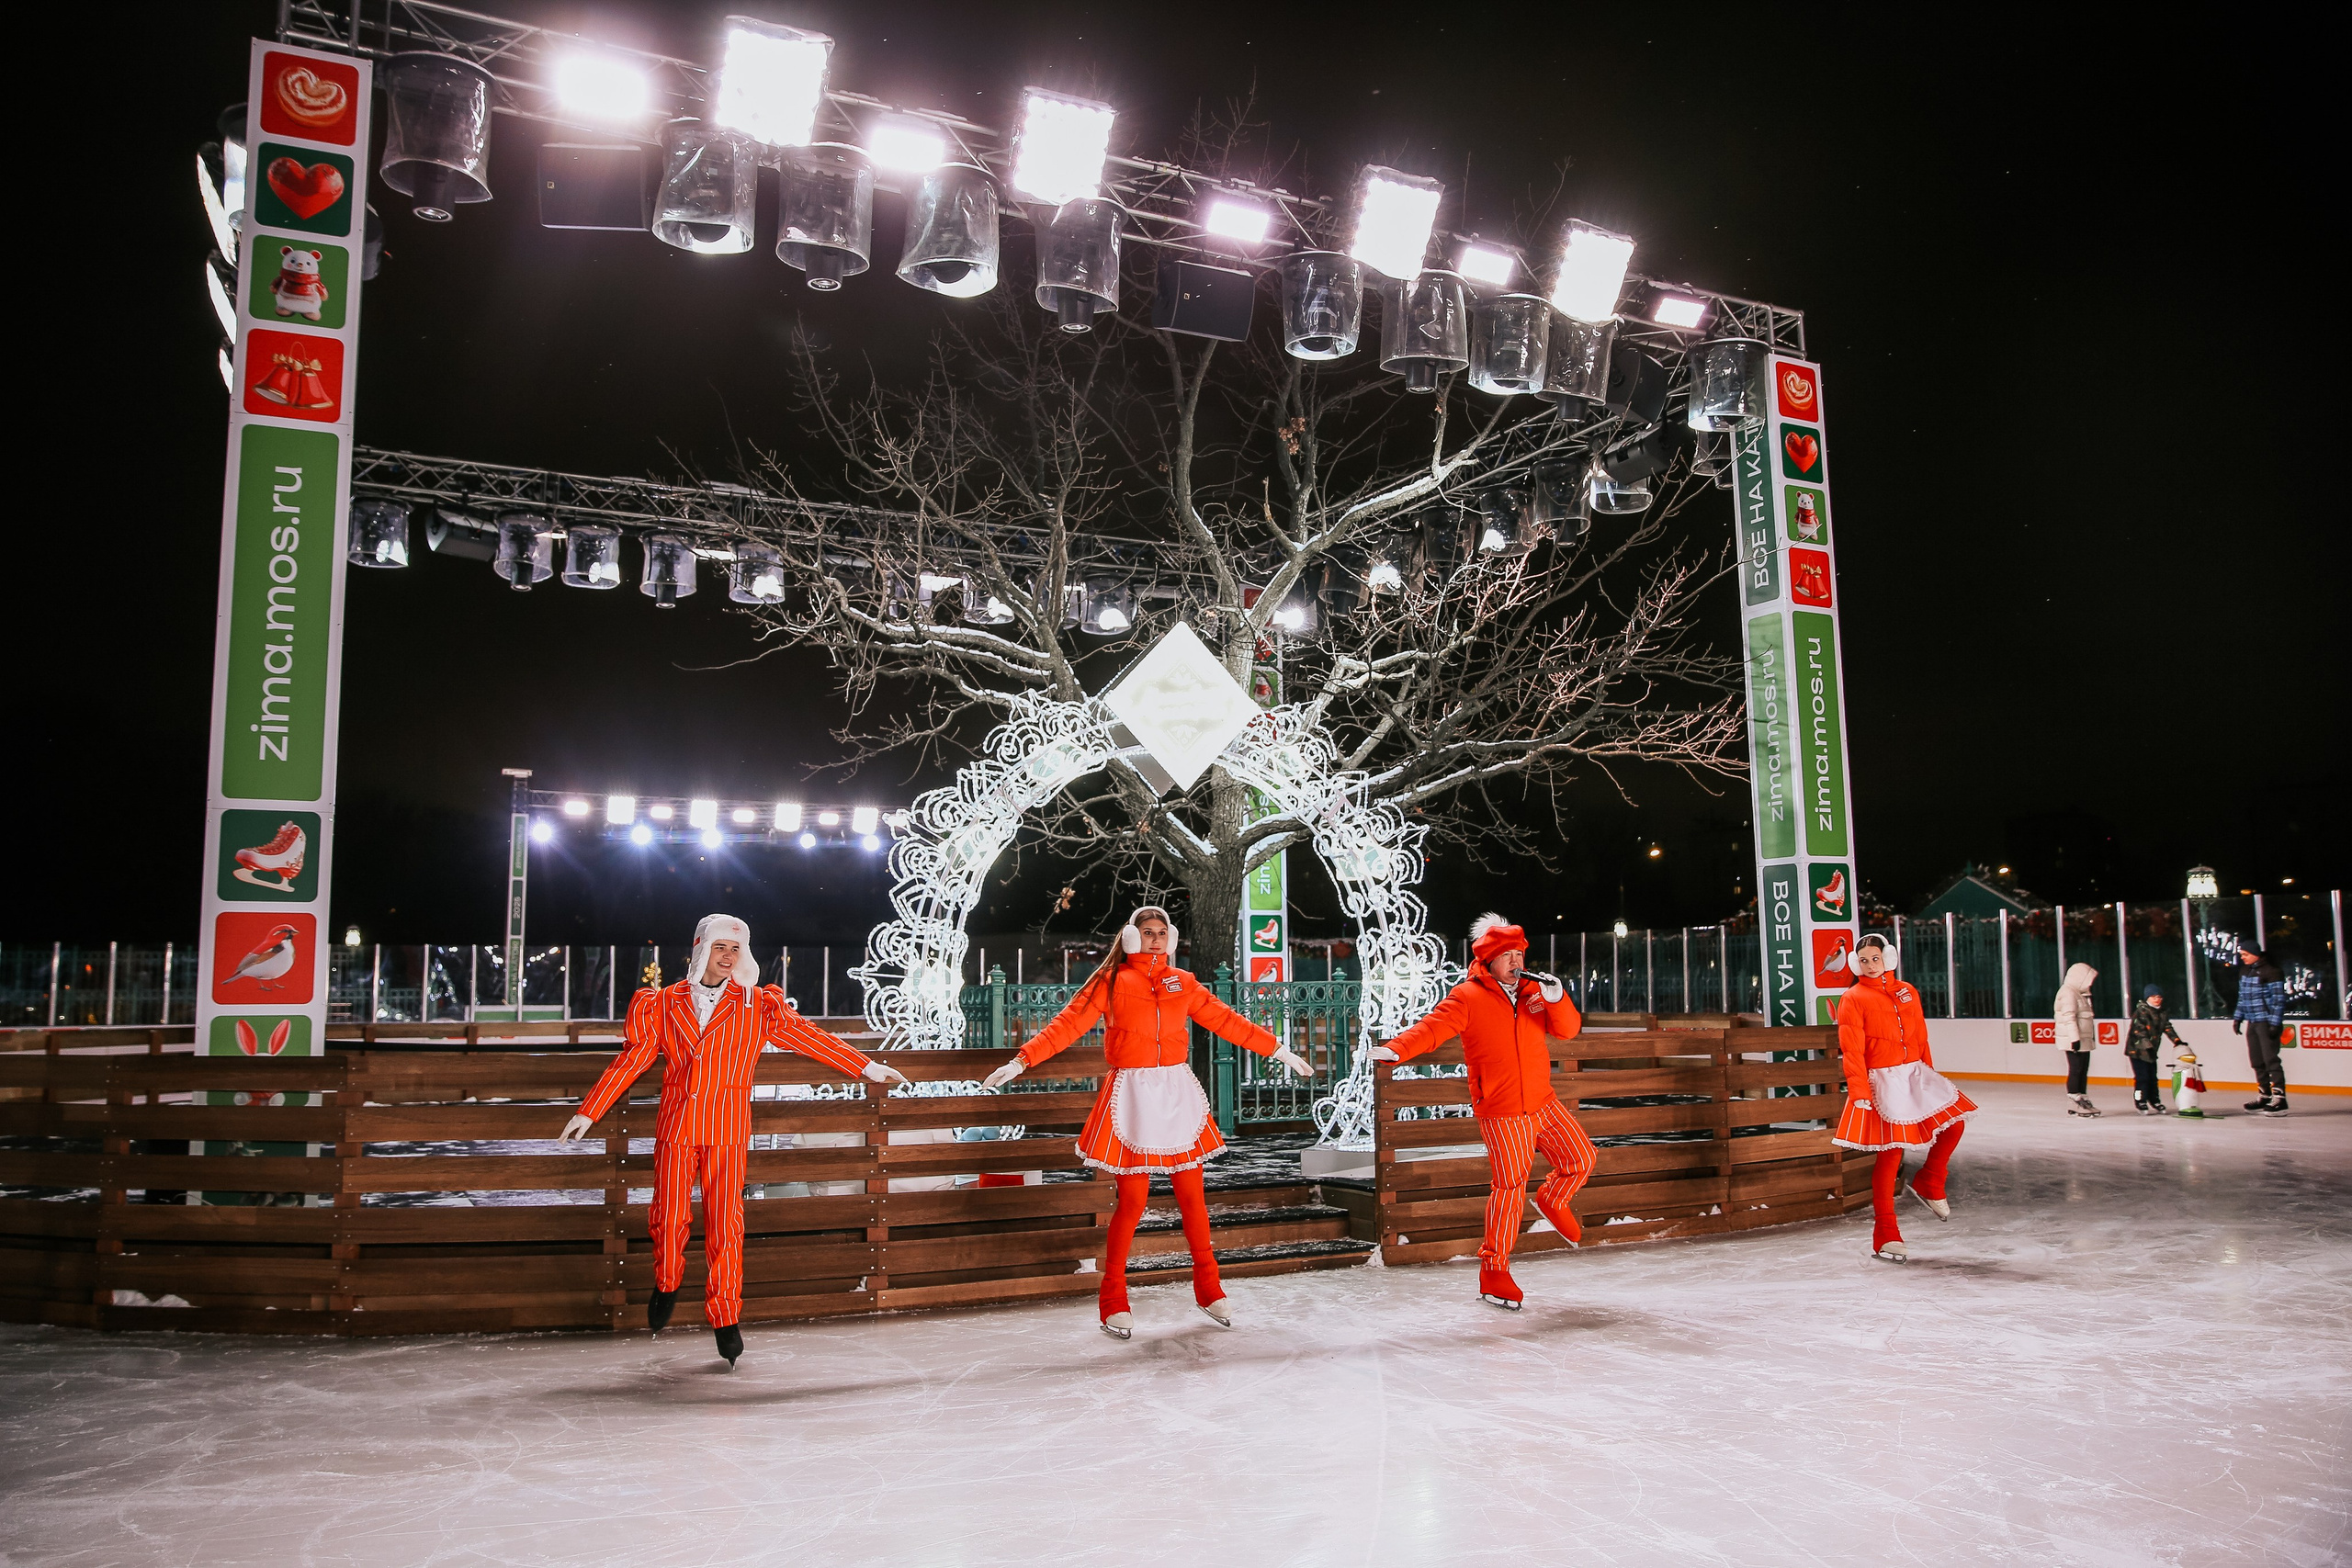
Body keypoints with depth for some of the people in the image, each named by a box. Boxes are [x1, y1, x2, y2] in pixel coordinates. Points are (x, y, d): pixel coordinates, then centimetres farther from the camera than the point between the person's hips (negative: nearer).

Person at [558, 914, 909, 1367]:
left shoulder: (758, 1006, 6)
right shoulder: (663, 1005, 7)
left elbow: (808, 1036, 5)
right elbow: (631, 1061, 9)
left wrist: (867, 1067, 1)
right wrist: (588, 1112, 7)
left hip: (727, 1131, -1)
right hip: (676, 1126, 1)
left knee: (725, 1224, -3)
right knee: (669, 1216, 4)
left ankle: (725, 1319, 8)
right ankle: (667, 1284, 34)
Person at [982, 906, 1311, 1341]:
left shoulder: (1183, 983, 12)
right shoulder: (1111, 982, 1)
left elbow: (1226, 1021, 15)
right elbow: (1068, 1024, -6)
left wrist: (1279, 1050, 16)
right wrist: (1022, 1060, -16)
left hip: (1178, 1094, 3)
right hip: (1132, 1095, -3)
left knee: (1192, 1193, 4)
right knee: (1133, 1198, -5)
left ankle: (1208, 1288, 21)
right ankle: (1113, 1300, 9)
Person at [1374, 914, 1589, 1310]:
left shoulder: (1532, 991, 8)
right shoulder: (1468, 998, -9)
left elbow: (1568, 1029, 3)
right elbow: (1431, 1028, -19)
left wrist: (1556, 998, -16)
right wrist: (1395, 1050, -36)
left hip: (1544, 1102, 6)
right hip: (1501, 1113, -6)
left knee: (1580, 1158, 11)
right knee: (1509, 1188, -6)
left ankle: (1552, 1201, 42)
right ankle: (1493, 1272, 6)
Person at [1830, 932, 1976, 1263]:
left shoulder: (1907, 991, 12)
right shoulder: (1853, 998, -4)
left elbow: (1921, 1039, 16)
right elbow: (1852, 1051, -11)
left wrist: (1930, 1075, 14)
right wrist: (1859, 1093, -18)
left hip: (1915, 1074, 6)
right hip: (1882, 1081, -6)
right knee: (1890, 1153, -5)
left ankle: (1929, 1183, 21)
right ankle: (1885, 1235, 3)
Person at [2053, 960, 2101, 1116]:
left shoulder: (2079, 993, 21)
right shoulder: (2068, 993, -13)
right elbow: (2069, 1017, -21)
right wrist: (2075, 1038, -25)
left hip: (2084, 1041, 10)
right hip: (2074, 1042, -10)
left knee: (2083, 1071, 11)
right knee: (2075, 1070, -7)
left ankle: (2083, 1101, 16)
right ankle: (2073, 1104, -5)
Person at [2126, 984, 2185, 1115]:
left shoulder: (2162, 1014, 12)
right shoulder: (2141, 1012, -13)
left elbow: (2168, 1029, 8)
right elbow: (2139, 1030, -20)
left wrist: (2178, 1041, -6)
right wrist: (2147, 1045, -27)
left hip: (2151, 1051, 7)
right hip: (2137, 1050, -7)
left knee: (2152, 1078, 13)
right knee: (2142, 1077, -8)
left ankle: (2155, 1102, 23)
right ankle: (2140, 1104, -2)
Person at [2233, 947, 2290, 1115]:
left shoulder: (2271, 971, -11)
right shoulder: (2244, 971, 14)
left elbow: (2279, 999, -14)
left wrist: (2275, 1023, -18)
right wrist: (2237, 1018, 17)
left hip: (2267, 1022, -8)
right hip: (2252, 1022, 8)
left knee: (2270, 1059, -11)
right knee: (2257, 1061, 9)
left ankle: (2279, 1098, -11)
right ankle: (2264, 1095, 16)